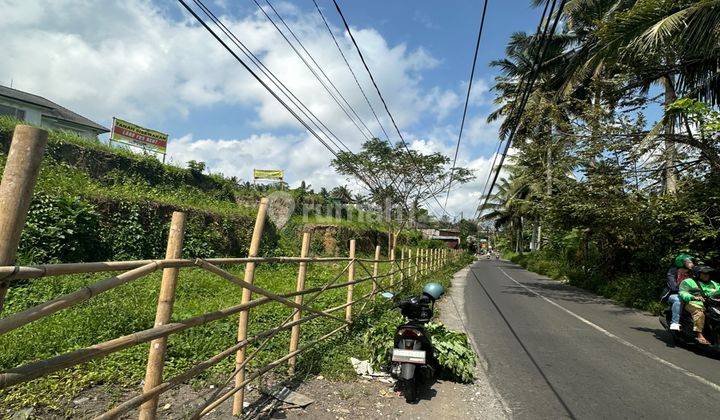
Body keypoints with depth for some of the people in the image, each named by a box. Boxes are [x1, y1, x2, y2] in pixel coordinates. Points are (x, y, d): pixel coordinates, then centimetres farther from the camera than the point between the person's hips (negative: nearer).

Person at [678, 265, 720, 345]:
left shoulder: (712, 283, 30)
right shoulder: (687, 282, 10)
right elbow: (682, 293, -3)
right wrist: (693, 297, -22)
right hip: (693, 303, -5)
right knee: (699, 312, -35)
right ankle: (699, 335, -39)